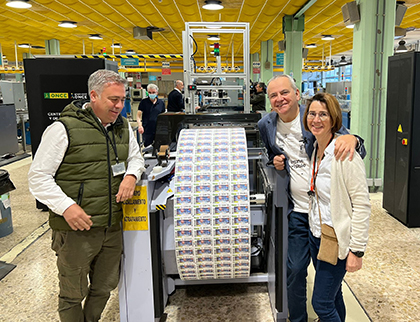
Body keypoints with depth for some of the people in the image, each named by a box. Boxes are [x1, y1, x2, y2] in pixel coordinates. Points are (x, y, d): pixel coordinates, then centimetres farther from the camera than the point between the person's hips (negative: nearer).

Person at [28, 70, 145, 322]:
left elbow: (136, 158, 20)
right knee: (73, 295, 11)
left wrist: (131, 175, -3)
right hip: (76, 228, -6)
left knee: (105, 287, 21)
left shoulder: (123, 127, 8)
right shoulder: (64, 129, -12)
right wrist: (66, 206, -22)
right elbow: (38, 177, -10)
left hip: (112, 227, 6)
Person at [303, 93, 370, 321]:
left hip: (336, 240, -7)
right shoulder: (314, 149, 5)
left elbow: (362, 205, -19)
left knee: (321, 303, 1)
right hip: (316, 236, 8)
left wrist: (357, 250, -18)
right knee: (333, 296, 21)